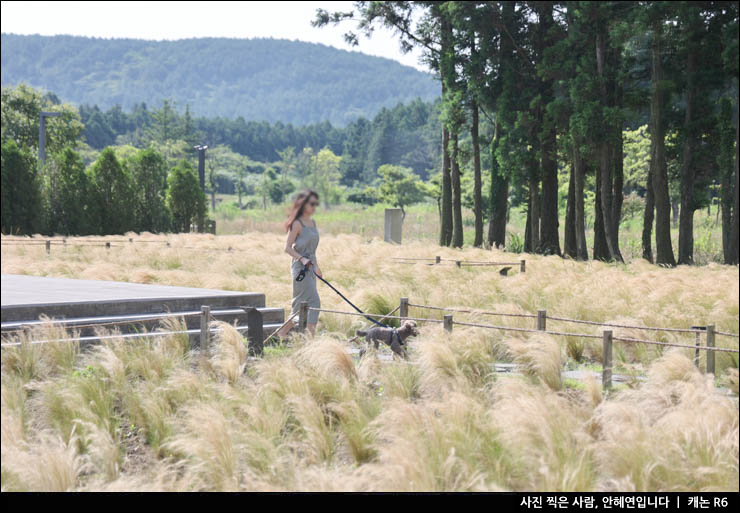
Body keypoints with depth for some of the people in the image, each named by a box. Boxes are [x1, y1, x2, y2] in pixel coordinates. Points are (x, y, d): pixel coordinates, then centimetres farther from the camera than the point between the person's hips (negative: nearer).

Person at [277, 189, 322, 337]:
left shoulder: (313, 223, 15)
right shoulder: (297, 224, -10)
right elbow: (288, 247, -13)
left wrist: (316, 266, 28)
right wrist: (302, 259, -25)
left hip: (309, 268, 9)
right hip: (300, 268, -9)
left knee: (301, 305, 10)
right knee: (313, 301, -15)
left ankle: (281, 334, 20)